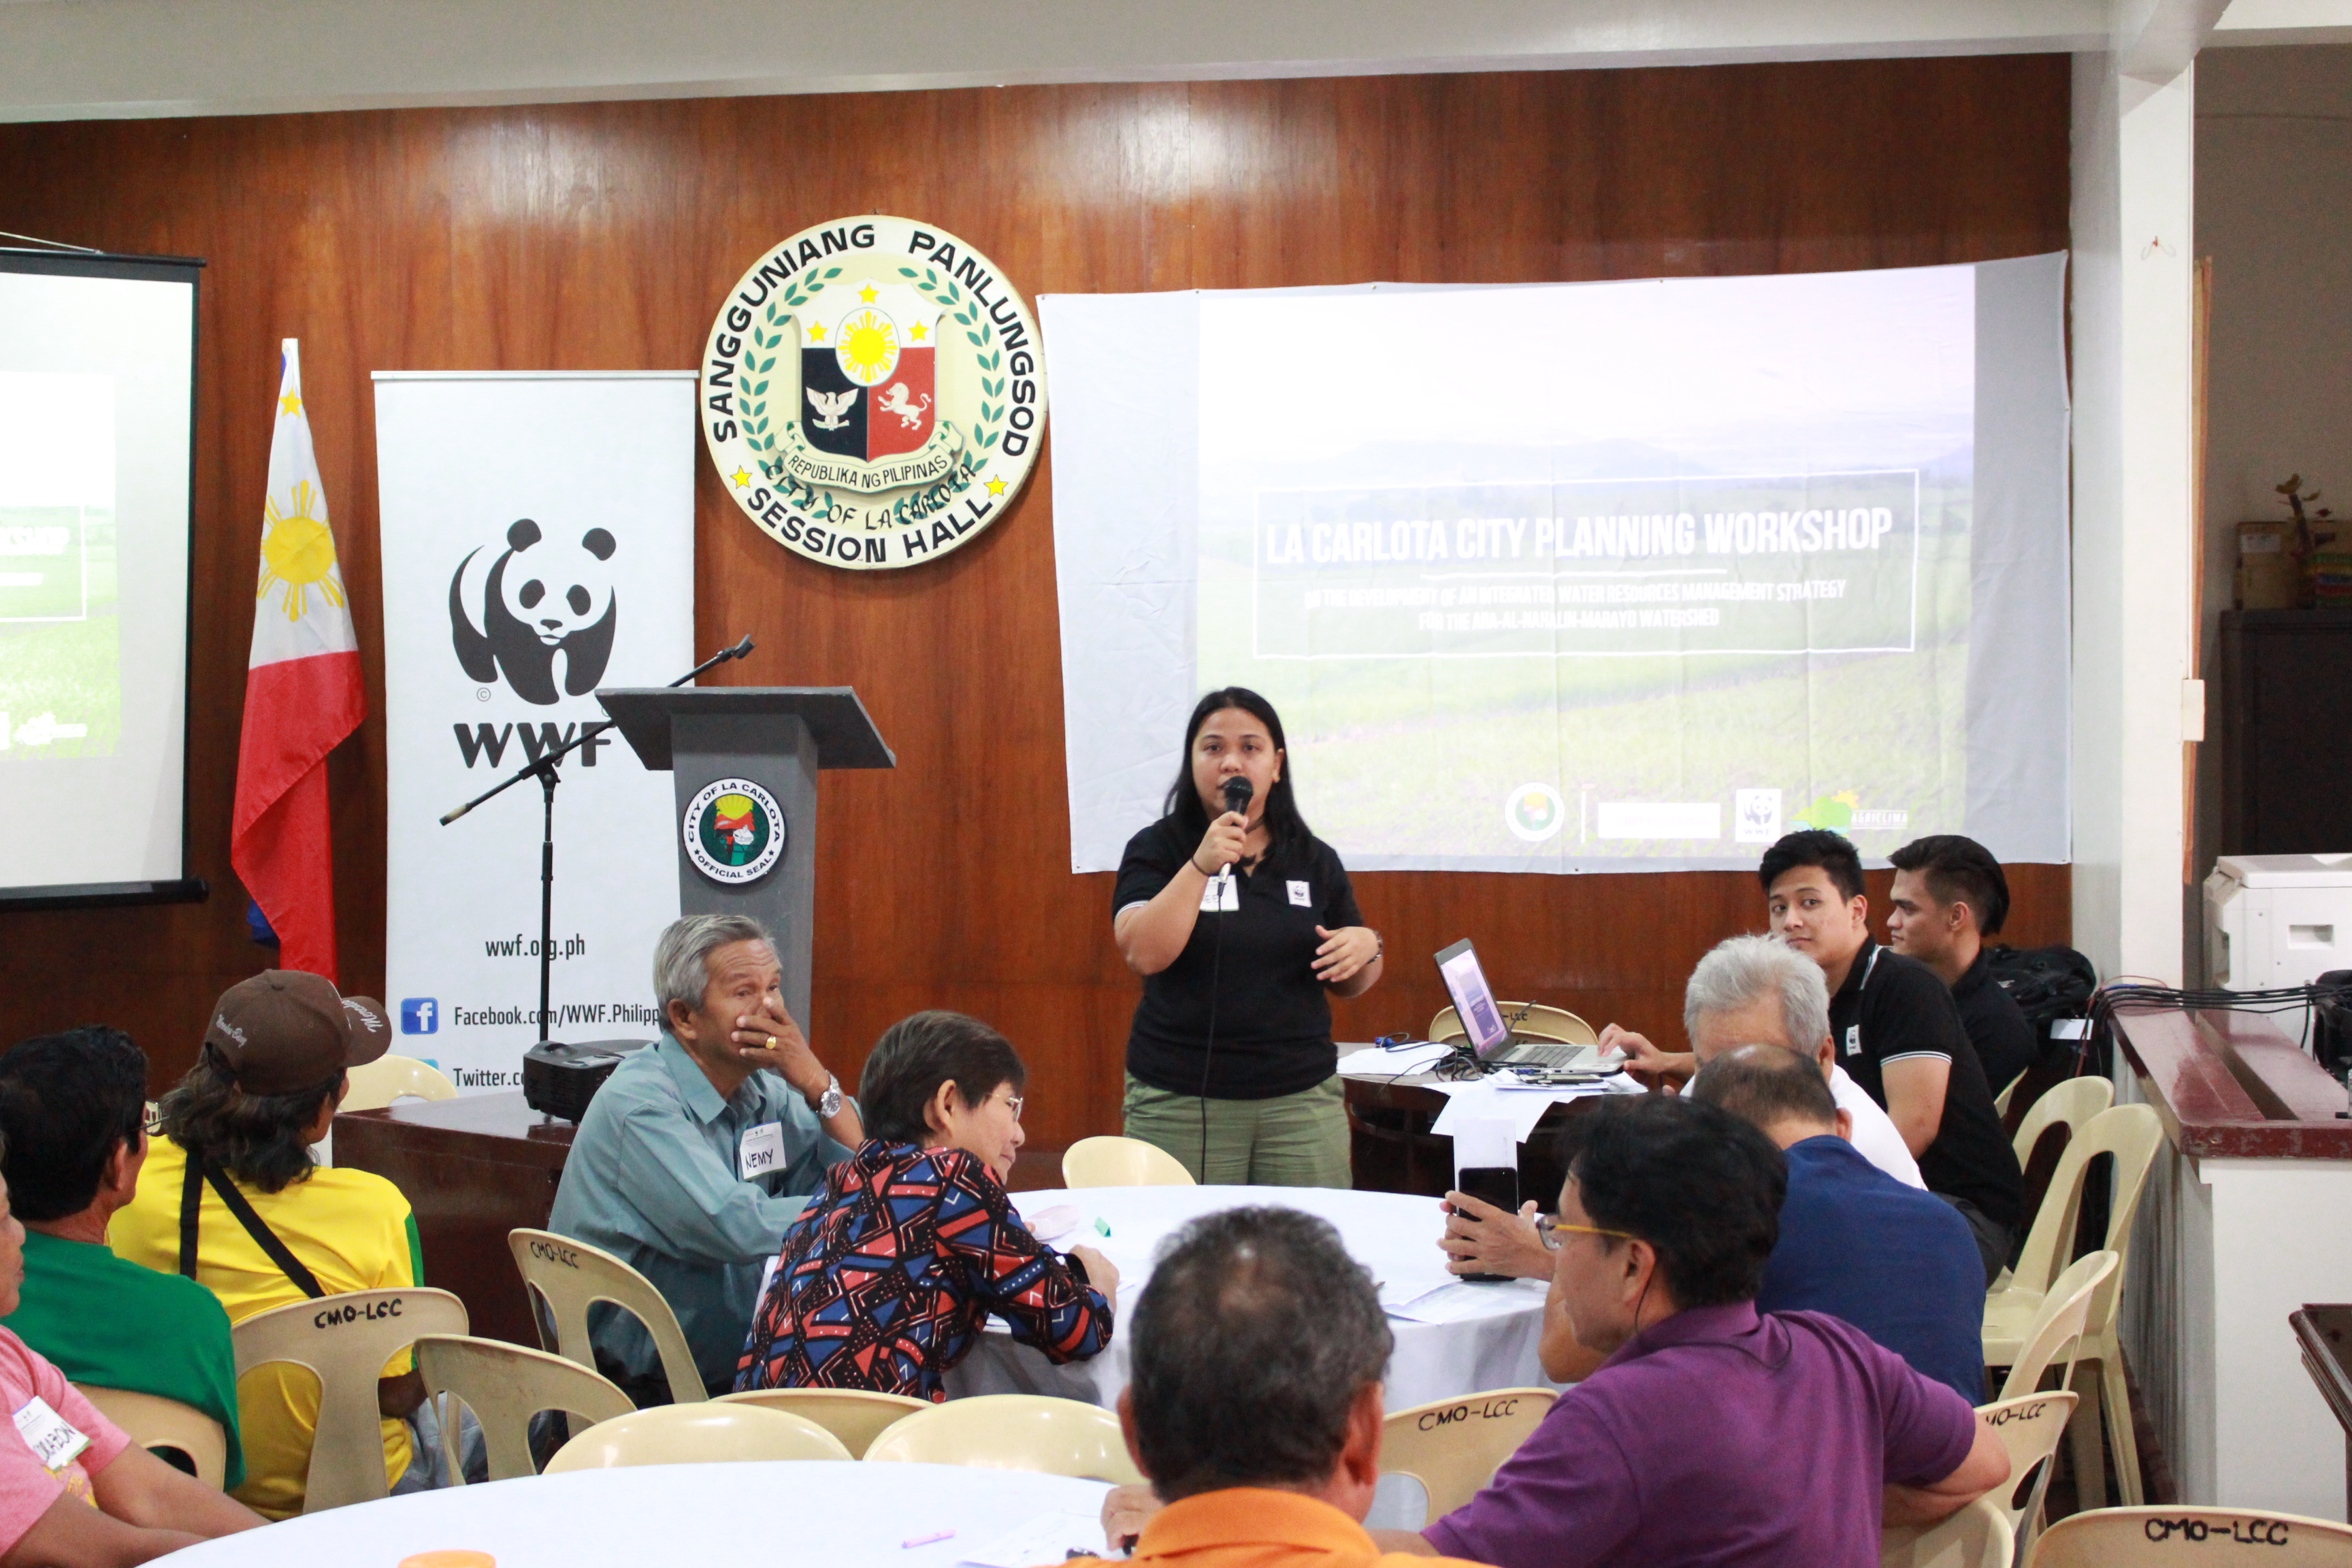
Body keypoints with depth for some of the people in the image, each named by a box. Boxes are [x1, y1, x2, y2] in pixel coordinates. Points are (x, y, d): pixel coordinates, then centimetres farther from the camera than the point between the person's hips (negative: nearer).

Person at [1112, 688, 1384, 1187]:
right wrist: (1202, 864, -20)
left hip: (1302, 1098, 3)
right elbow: (1144, 954, -13)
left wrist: (1366, 946, -4)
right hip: (1179, 1103, -3)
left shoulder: (1315, 860, 11)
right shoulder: (1157, 850, 2)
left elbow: (1349, 986, 18)